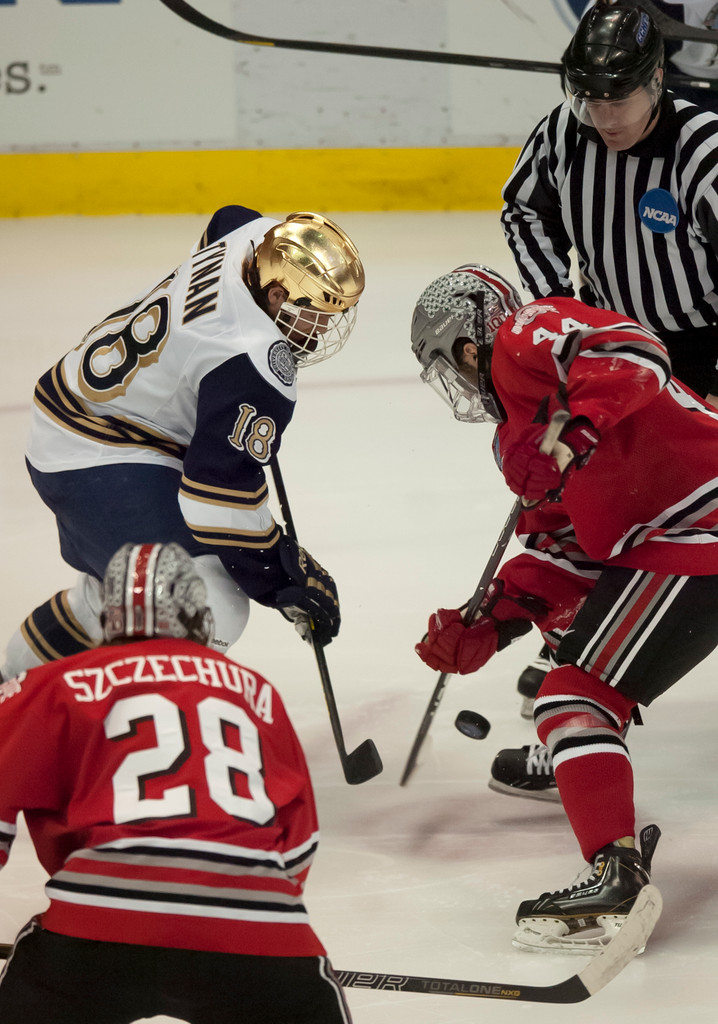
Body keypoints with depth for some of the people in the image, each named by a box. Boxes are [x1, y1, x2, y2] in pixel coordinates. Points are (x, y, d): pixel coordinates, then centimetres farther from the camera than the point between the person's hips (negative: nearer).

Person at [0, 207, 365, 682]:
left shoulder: (257, 239, -4)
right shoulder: (254, 369, -30)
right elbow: (223, 489, -29)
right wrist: (284, 578, -19)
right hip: (100, 465, -11)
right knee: (213, 605, -23)